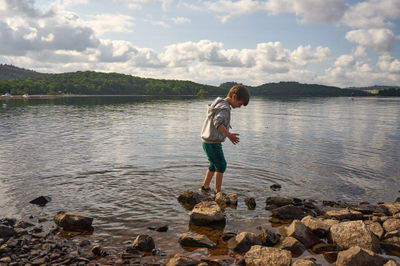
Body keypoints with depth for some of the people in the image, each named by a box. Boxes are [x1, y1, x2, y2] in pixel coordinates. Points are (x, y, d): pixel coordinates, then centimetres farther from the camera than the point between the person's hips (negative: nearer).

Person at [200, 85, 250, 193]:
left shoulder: (219, 102, 9)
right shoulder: (224, 108, -20)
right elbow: (217, 122, -36)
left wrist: (225, 124, 35)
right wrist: (229, 135, -37)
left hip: (207, 141, 9)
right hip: (213, 143, -9)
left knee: (214, 165, 21)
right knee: (221, 166, 1)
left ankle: (205, 187, 31)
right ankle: (217, 192, 7)